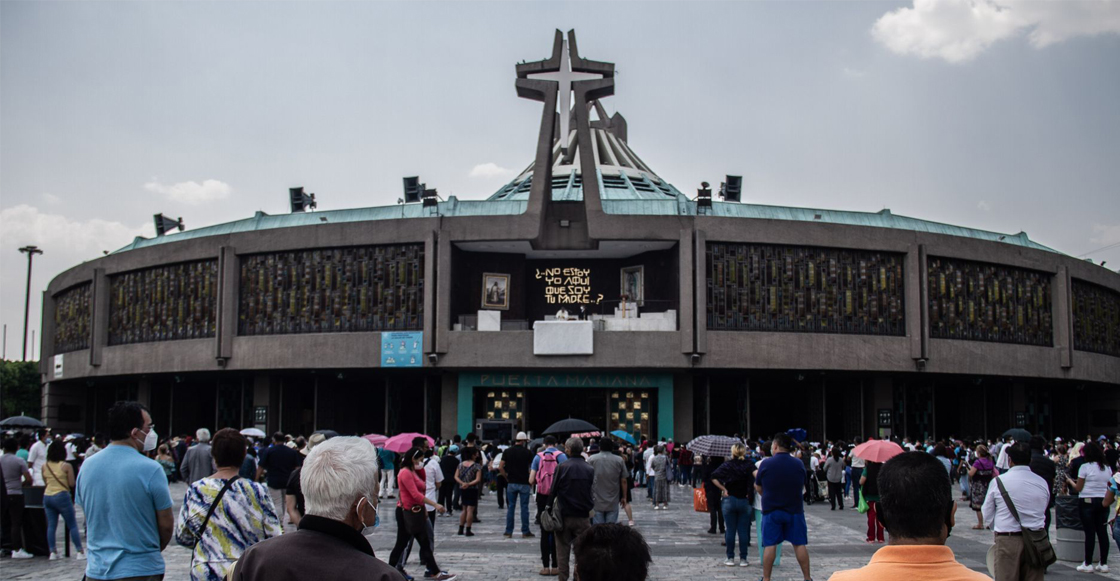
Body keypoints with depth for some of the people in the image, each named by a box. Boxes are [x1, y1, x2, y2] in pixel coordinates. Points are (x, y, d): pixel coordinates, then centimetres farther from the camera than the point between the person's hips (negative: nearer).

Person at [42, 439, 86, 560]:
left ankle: (52, 552, 6)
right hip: (62, 496, -4)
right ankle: (80, 552, 0)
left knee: (51, 525, 9)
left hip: (47, 496, 5)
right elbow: (71, 484, -6)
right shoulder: (66, 466, -8)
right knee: (73, 525, 1)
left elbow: (45, 482, 12)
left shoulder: (44, 466, 4)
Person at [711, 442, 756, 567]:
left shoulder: (727, 465, -1)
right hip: (745, 501, 0)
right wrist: (750, 493, -9)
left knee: (730, 530, 6)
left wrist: (723, 489, -8)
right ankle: (743, 559, 9)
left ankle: (730, 558, 9)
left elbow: (714, 477, -14)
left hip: (729, 500, 0)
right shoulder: (749, 465, -1)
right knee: (743, 531, 6)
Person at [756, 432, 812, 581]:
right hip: (794, 509, 2)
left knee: (769, 545, 3)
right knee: (799, 544, 7)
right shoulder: (799, 464, 0)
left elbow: (758, 487, 1)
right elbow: (803, 486, 11)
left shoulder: (766, 464, -8)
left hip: (771, 509, -2)